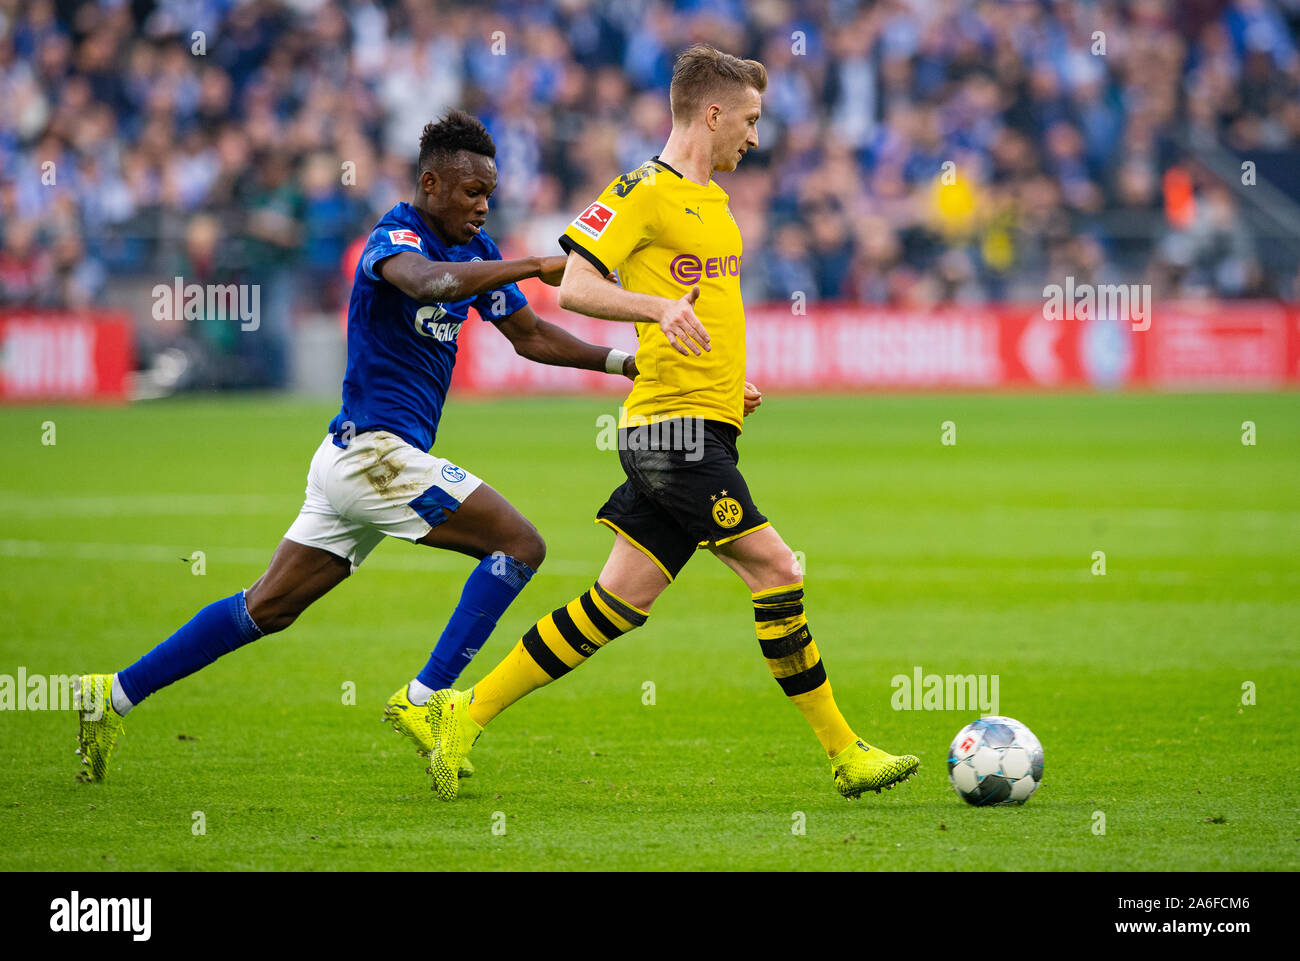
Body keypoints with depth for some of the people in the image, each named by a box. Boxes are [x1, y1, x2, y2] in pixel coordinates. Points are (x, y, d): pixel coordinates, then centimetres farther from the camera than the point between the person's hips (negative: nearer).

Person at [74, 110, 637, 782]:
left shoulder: (474, 248, 13)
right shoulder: (396, 237, -14)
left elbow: (529, 336, 21)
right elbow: (428, 282, -38)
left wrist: (621, 361, 10)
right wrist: (535, 266, -38)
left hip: (352, 458, 9)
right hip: (376, 452, -9)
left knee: (267, 608, 13)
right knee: (519, 545, -11)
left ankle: (114, 695, 16)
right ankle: (423, 699, -13)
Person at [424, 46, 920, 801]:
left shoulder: (712, 199, 21)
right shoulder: (644, 193, -8)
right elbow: (574, 287, -17)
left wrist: (732, 380, 20)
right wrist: (659, 306, -31)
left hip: (705, 425, 10)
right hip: (674, 424, -10)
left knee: (620, 603, 7)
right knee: (777, 570, -11)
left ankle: (467, 713, 11)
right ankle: (844, 753, -6)